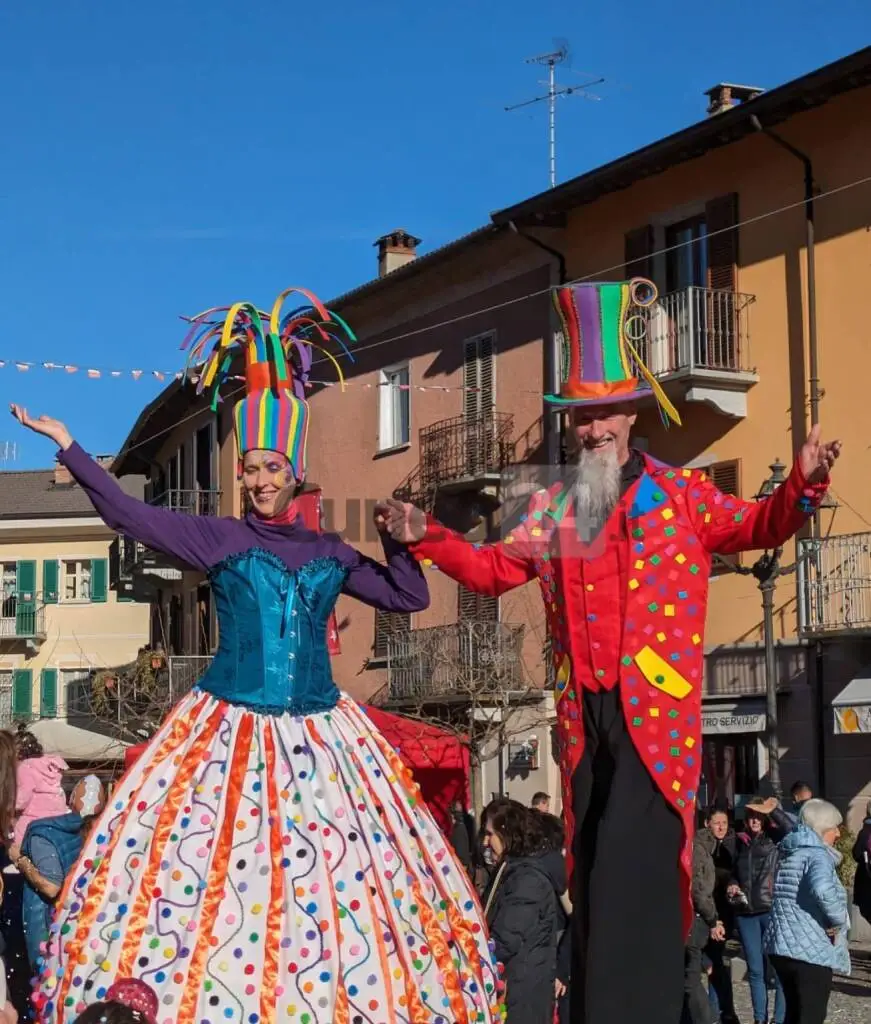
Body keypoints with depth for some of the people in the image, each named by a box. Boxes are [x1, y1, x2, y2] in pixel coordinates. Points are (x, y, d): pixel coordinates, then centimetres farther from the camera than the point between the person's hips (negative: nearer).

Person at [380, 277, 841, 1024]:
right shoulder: (551, 509, 14)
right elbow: (495, 570, 17)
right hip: (585, 716, 5)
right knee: (593, 871, 11)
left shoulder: (679, 493, 4)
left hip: (655, 712, -4)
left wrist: (802, 485, -14)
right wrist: (429, 539, 6)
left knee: (633, 872, -11)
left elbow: (758, 528, 4)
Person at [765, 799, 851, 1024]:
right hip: (811, 949, -9)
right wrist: (839, 920, -18)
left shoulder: (789, 853, 15)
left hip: (781, 945, 9)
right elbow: (822, 889, -33)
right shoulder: (817, 854, -13)